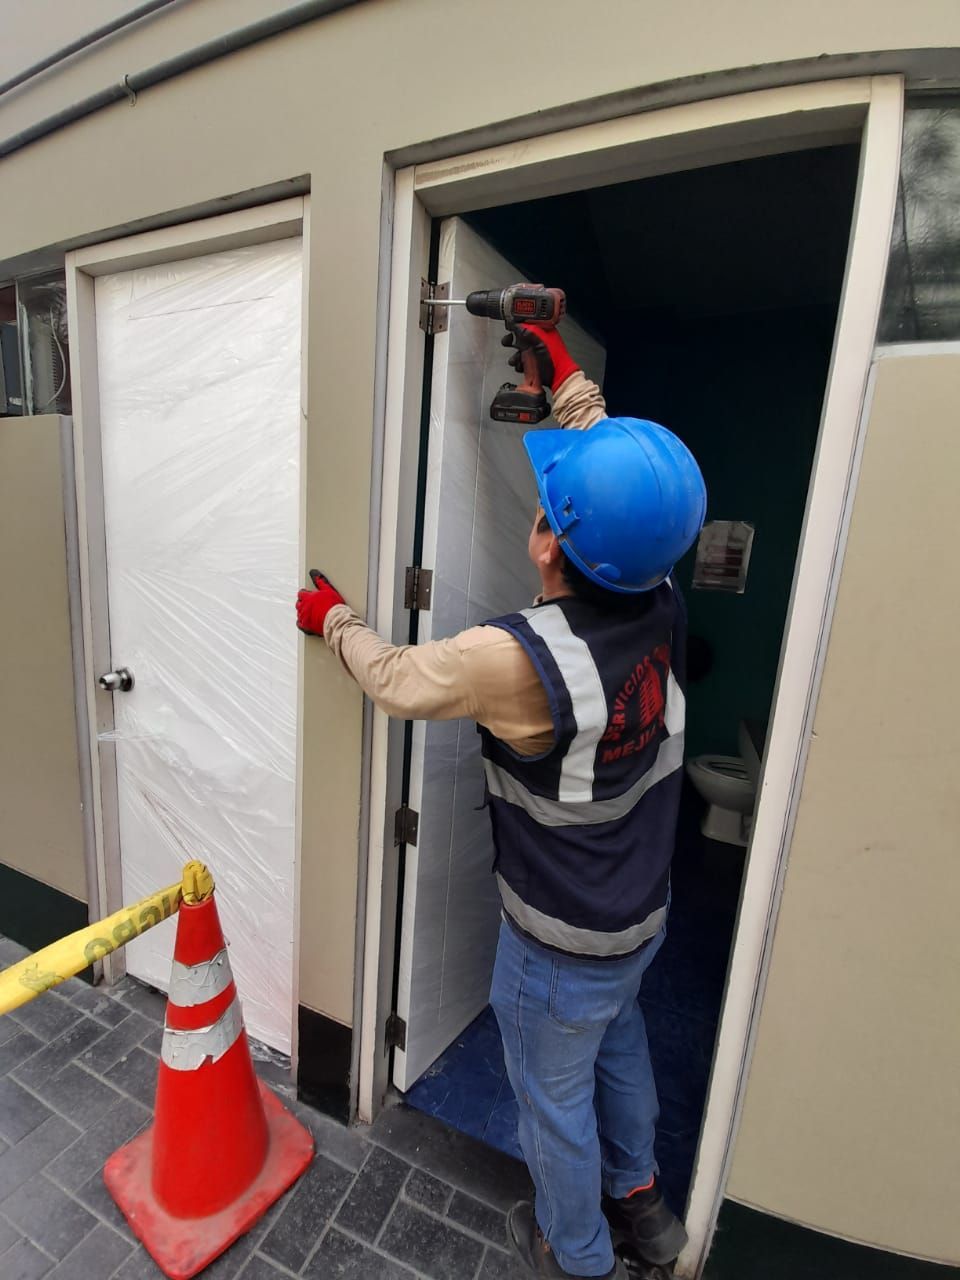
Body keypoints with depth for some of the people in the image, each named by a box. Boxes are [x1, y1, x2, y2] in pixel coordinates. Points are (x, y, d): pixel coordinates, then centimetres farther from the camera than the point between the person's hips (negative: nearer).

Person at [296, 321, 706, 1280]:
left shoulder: (518, 658, -37)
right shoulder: (664, 607, -19)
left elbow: (398, 680, -17)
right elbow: (616, 473, -1)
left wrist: (334, 618, 1)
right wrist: (564, 376, 8)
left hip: (560, 945, -6)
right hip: (644, 915, 6)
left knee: (555, 1097, 24)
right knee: (617, 1047, 33)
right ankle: (639, 1200, 60)